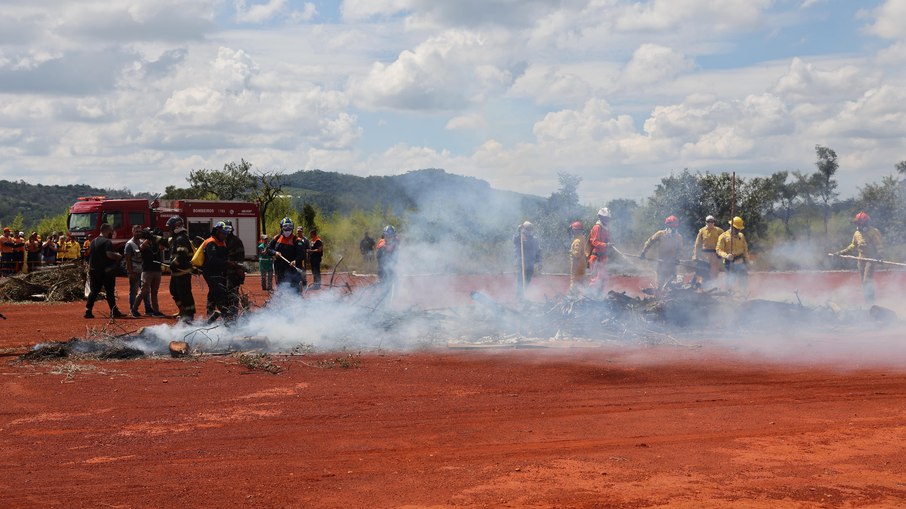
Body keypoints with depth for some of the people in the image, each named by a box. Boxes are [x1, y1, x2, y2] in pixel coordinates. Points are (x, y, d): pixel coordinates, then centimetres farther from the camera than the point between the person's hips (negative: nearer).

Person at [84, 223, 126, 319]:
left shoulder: (93, 242, 15)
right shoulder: (107, 242, -13)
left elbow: (89, 255, 20)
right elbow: (109, 254, -25)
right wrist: (118, 256, -10)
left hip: (94, 271, 7)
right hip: (106, 271, -7)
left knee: (93, 291, 9)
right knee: (110, 292, -2)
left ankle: (88, 311, 3)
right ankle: (114, 311, 0)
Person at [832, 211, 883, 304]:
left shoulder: (873, 232, -7)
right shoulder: (857, 233, 13)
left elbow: (879, 245, -10)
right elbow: (853, 246, 23)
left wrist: (878, 254, -29)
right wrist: (841, 252, 19)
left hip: (871, 259, -7)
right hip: (861, 259, 7)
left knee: (867, 281, -16)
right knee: (863, 281, 5)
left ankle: (870, 300, -14)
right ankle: (866, 300, 11)